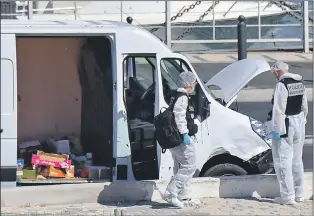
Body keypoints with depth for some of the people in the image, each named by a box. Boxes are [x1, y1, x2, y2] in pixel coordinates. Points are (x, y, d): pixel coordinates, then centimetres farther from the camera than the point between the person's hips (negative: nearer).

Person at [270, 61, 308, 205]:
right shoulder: (300, 83, 8)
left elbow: (279, 110, -22)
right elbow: (304, 106, 15)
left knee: (283, 161, -3)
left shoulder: (282, 85, -19)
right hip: (299, 124, 9)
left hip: (286, 126, -9)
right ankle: (299, 193, 25)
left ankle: (288, 196, -4)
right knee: (296, 160, 18)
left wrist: (276, 129, -20)